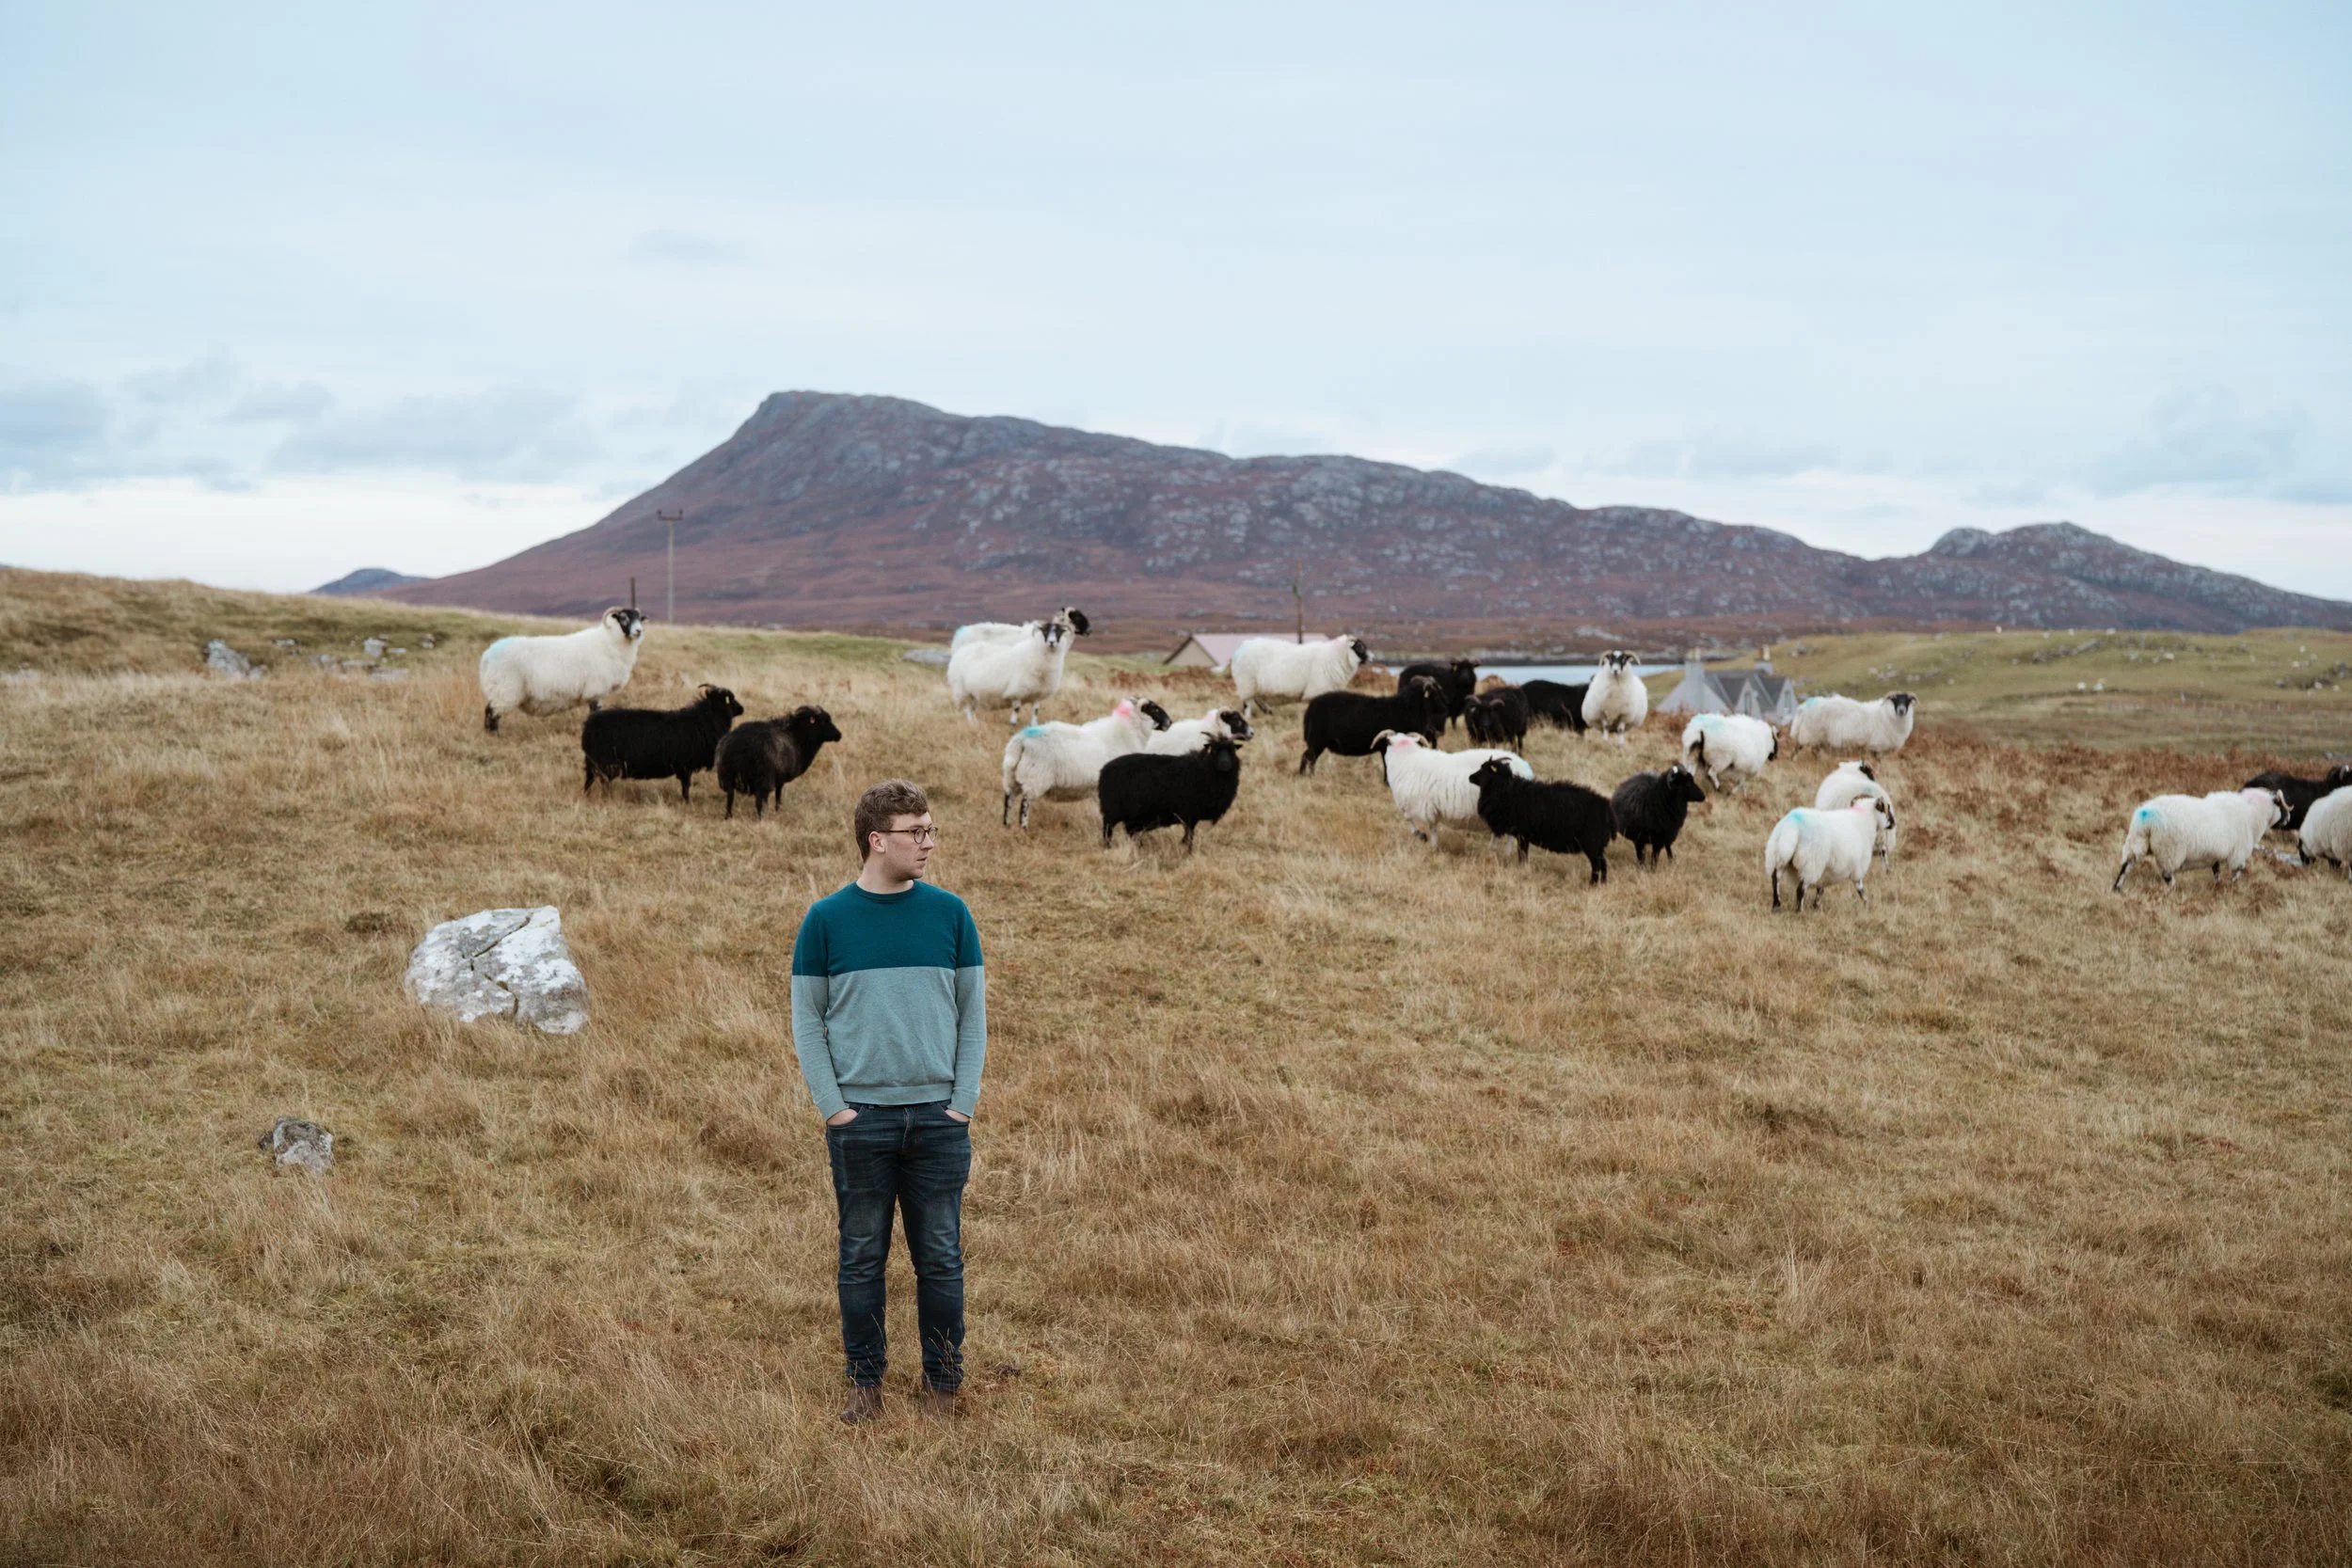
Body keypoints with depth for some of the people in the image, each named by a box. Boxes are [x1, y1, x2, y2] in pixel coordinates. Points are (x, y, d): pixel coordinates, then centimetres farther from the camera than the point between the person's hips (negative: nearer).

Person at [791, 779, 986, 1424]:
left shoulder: (950, 913, 3)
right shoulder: (826, 920, -1)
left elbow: (973, 1015, 6)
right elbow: (807, 1021, 2)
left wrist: (962, 1104, -2)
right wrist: (835, 1107, -6)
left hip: (938, 1118, 1)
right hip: (860, 1121, -1)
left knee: (941, 1259, 7)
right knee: (862, 1259, 7)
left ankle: (942, 1384, 18)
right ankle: (865, 1383, 19)